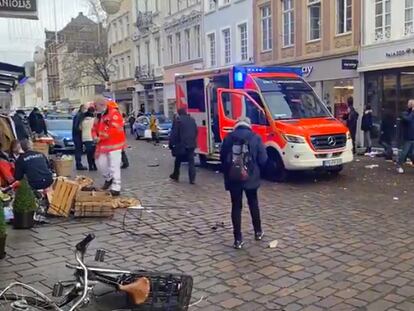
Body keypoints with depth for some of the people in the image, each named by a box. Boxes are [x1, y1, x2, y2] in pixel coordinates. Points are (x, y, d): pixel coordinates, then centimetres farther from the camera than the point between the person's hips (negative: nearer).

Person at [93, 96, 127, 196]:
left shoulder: (114, 114, -15)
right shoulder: (99, 116, 15)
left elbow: (114, 130, -24)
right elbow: (95, 128, 20)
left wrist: (101, 138, -18)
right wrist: (95, 136, -4)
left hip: (114, 144, -9)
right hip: (103, 145, 9)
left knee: (114, 166, -8)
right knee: (100, 163, 15)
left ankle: (116, 188, -3)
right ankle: (109, 178, 39)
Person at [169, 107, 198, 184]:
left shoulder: (178, 119, -8)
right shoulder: (192, 119, 9)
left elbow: (174, 133, -10)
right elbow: (196, 131, 14)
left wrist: (171, 143, -4)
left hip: (181, 144, -4)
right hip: (191, 144, 4)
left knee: (178, 160, 14)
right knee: (191, 161, 3)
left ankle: (175, 176, 27)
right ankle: (192, 179, -4)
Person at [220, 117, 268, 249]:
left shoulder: (228, 138, 1)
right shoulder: (255, 138, -3)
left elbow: (222, 157, 4)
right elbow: (263, 159, -6)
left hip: (233, 178, 0)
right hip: (250, 177, 0)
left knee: (236, 206, 5)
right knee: (253, 203, 20)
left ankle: (238, 239, 4)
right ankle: (258, 232, 32)